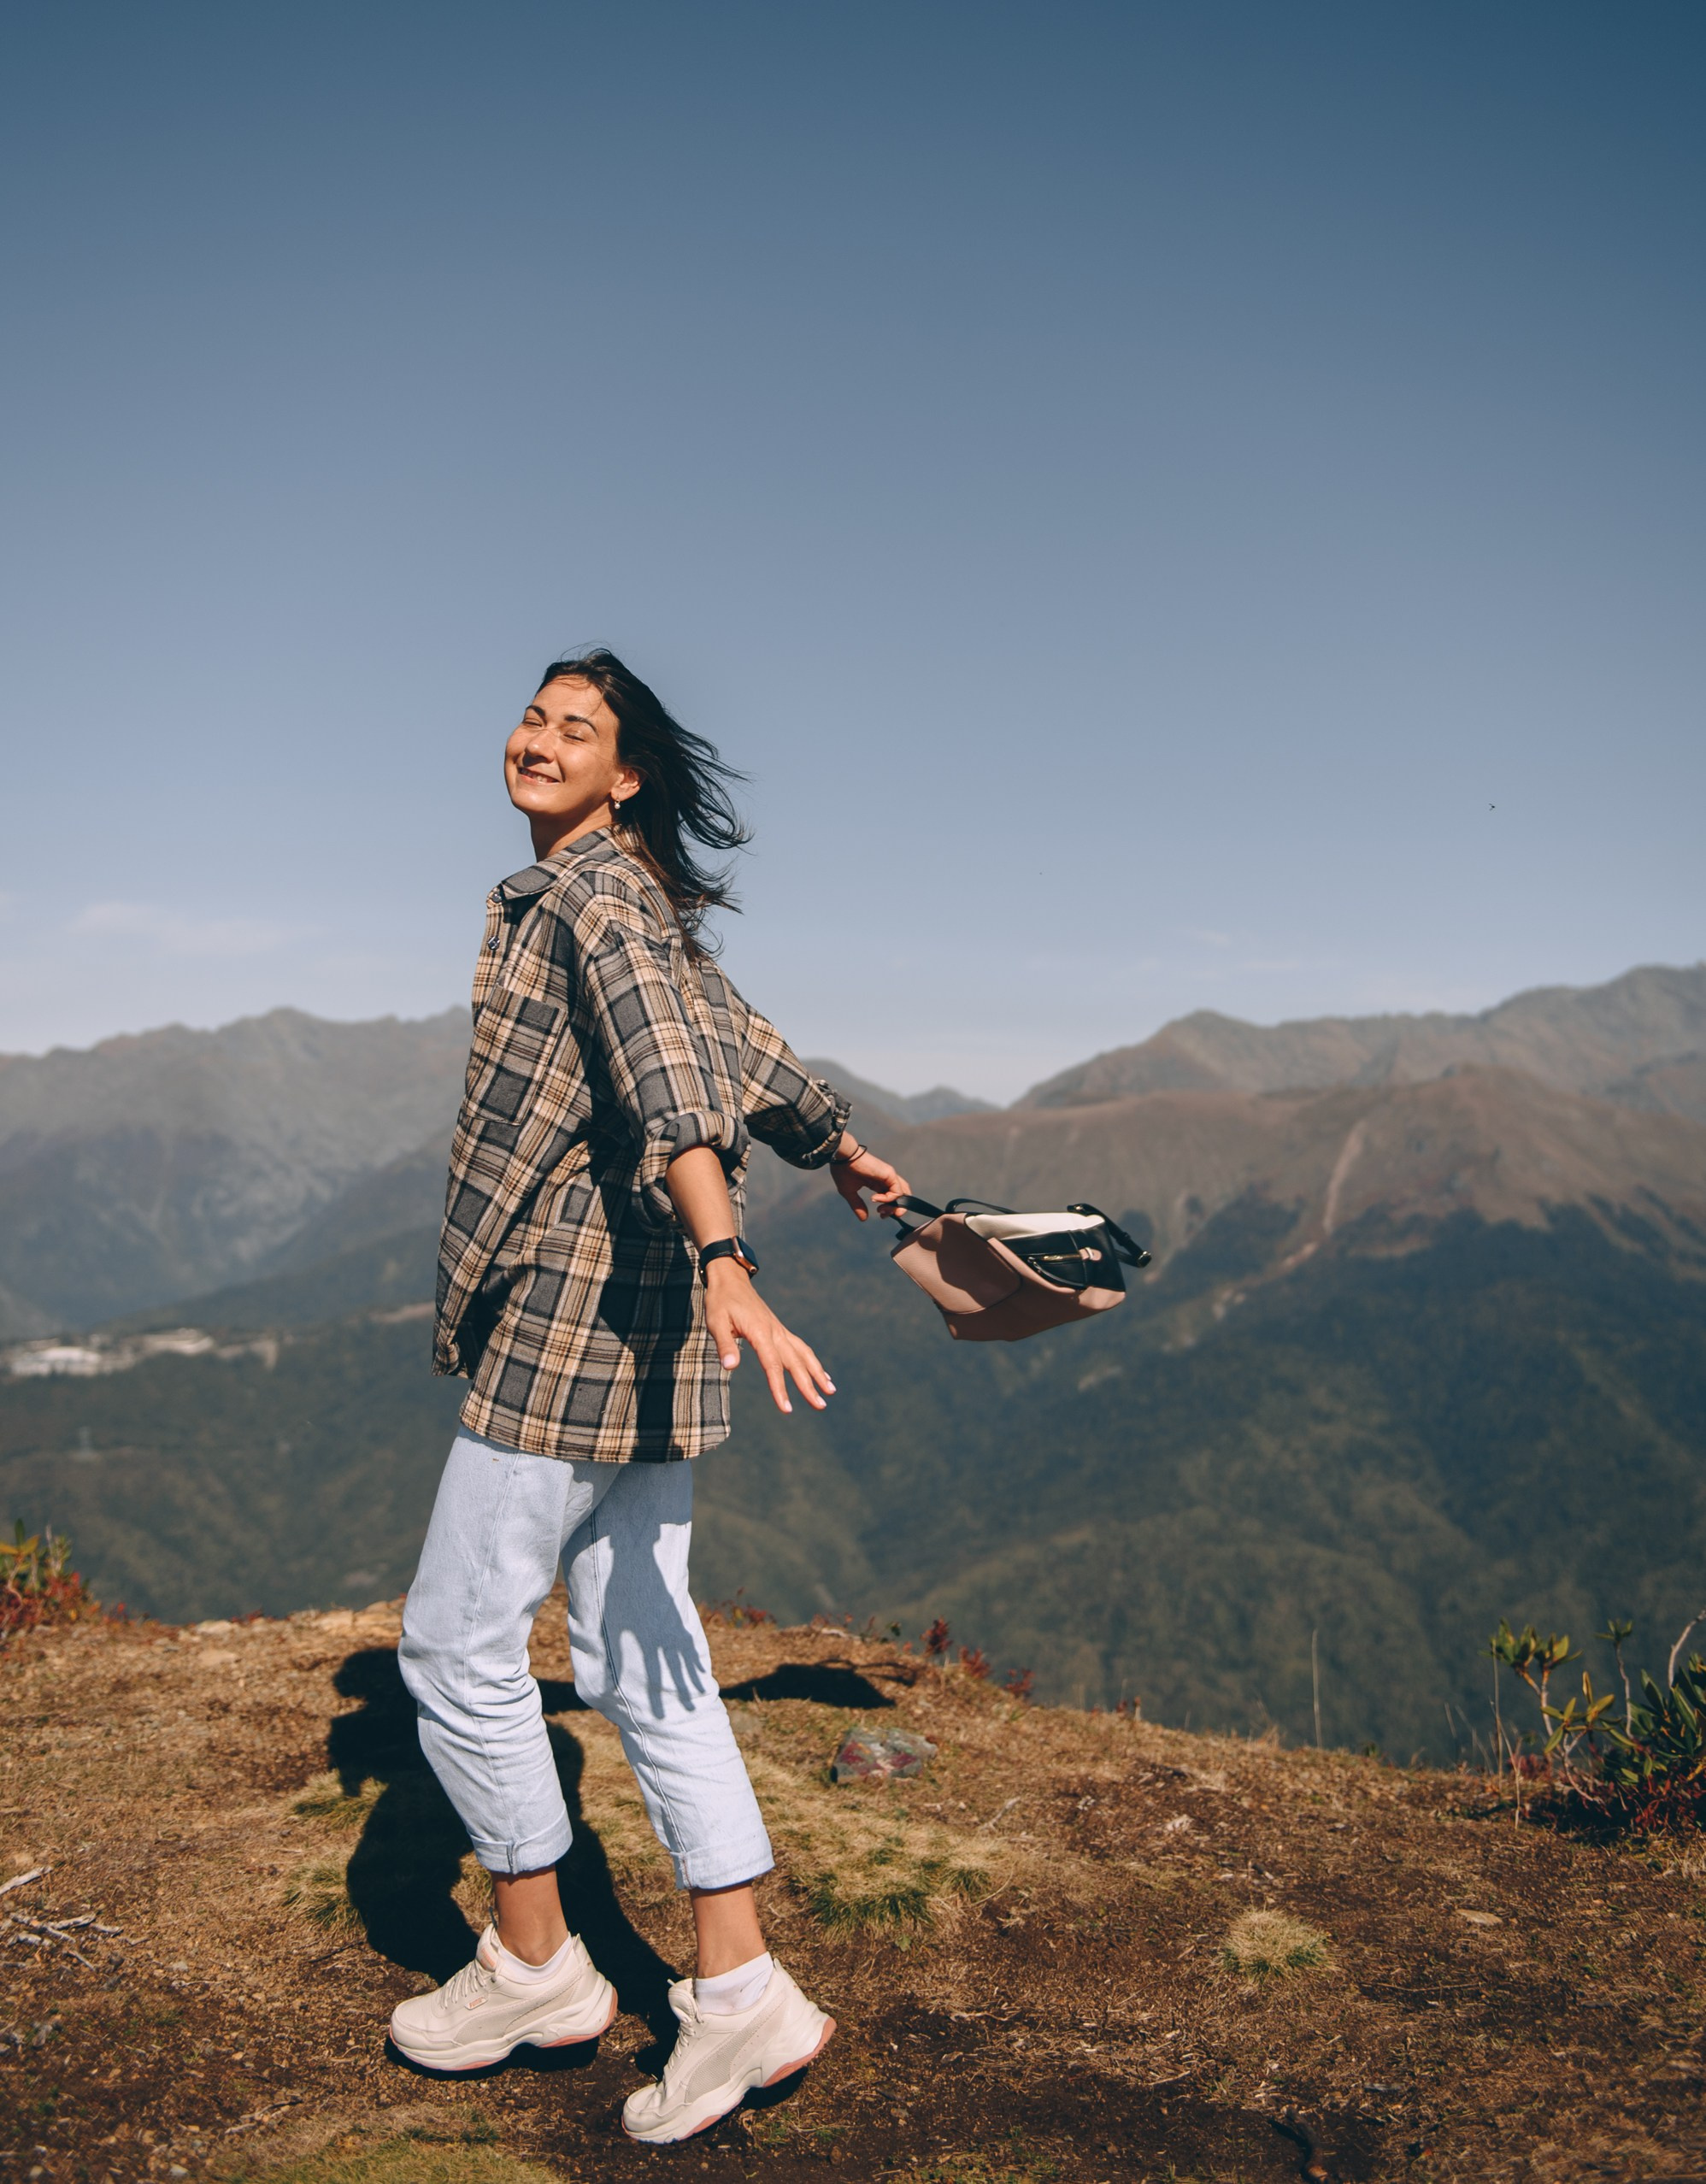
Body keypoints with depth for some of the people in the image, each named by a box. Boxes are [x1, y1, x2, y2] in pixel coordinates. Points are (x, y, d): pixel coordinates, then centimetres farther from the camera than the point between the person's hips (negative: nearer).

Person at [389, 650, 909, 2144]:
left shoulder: (590, 890, -10)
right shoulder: (640, 904, 18)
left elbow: (669, 1074, -26)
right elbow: (749, 1048, 30)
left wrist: (726, 1263, -39)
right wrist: (845, 1154, 46)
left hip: (578, 1306, -10)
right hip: (637, 1319, 10)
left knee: (460, 1642, 3)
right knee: (638, 1666, 10)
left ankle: (533, 1966, 19)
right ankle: (739, 1991, 13)